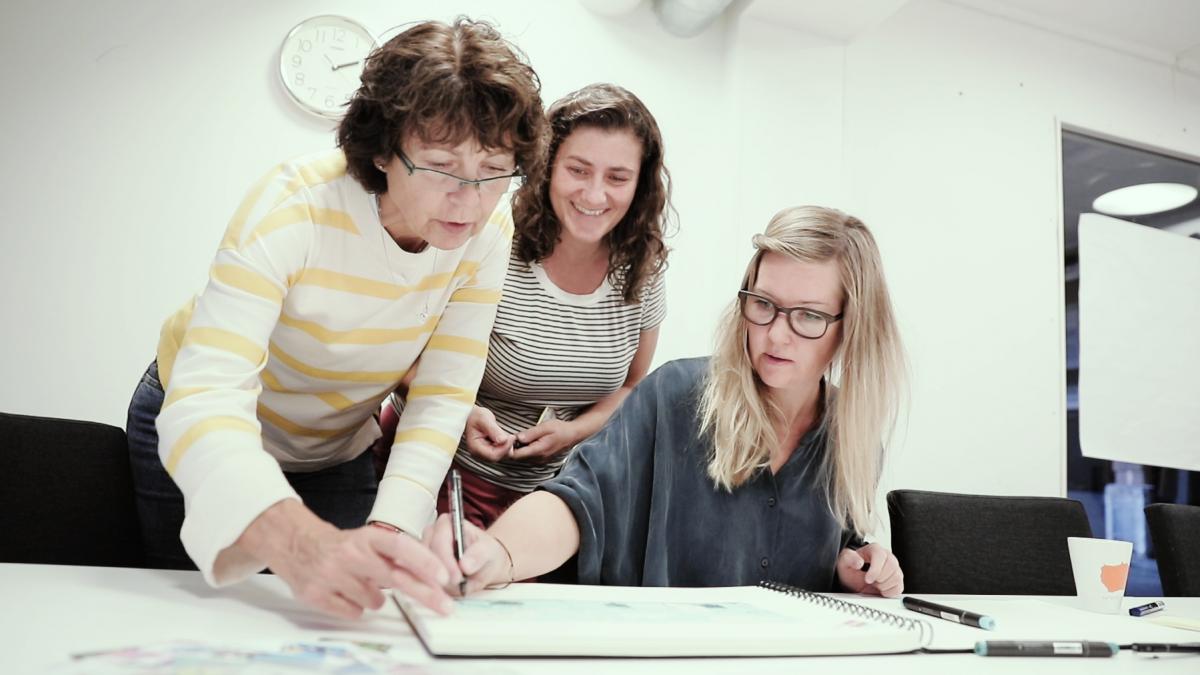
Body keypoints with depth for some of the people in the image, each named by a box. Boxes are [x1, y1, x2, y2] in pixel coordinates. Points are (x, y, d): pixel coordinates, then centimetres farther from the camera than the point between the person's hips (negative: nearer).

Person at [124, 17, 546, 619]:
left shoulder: (488, 232, -21)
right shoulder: (295, 206, -35)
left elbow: (441, 398, -20)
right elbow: (203, 401, -45)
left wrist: (390, 531, -36)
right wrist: (299, 543, -63)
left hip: (335, 451, 3)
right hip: (195, 431, -2)